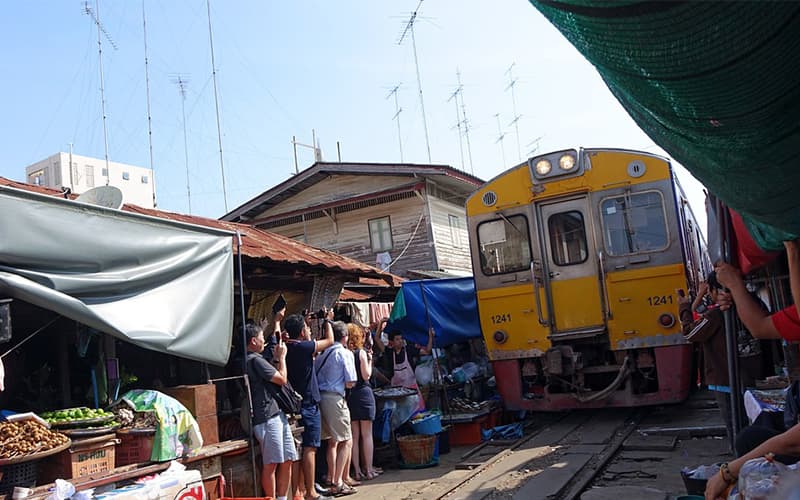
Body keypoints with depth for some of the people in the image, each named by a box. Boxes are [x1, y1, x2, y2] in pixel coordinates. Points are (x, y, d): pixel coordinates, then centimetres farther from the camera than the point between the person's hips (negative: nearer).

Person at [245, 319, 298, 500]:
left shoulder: (255, 359, 18)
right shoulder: (255, 360, -12)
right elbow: (282, 379, -10)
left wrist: (277, 321, 36)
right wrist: (282, 356, 3)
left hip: (277, 414, 10)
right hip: (267, 418, -10)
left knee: (287, 460, 10)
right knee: (271, 464, -4)